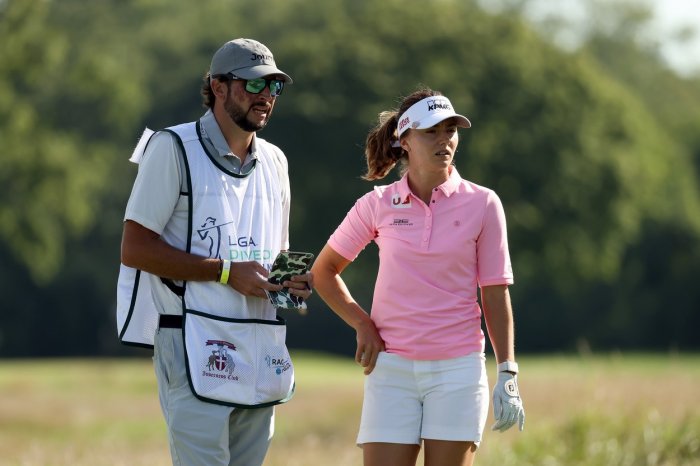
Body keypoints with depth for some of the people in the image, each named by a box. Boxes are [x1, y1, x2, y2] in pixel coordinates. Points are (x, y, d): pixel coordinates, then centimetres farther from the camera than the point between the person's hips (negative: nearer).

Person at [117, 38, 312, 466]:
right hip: (198, 348, -7)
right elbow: (135, 250, -9)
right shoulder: (174, 148, -3)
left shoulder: (274, 161, 19)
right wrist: (227, 272, -15)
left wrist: (292, 279, 5)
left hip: (261, 349, 7)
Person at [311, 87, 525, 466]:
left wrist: (507, 375, -2)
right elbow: (323, 271, 15)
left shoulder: (482, 204, 0)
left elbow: (496, 295, 2)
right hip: (391, 367, 1)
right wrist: (363, 325, 3)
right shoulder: (378, 205, 2)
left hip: (458, 368, -1)